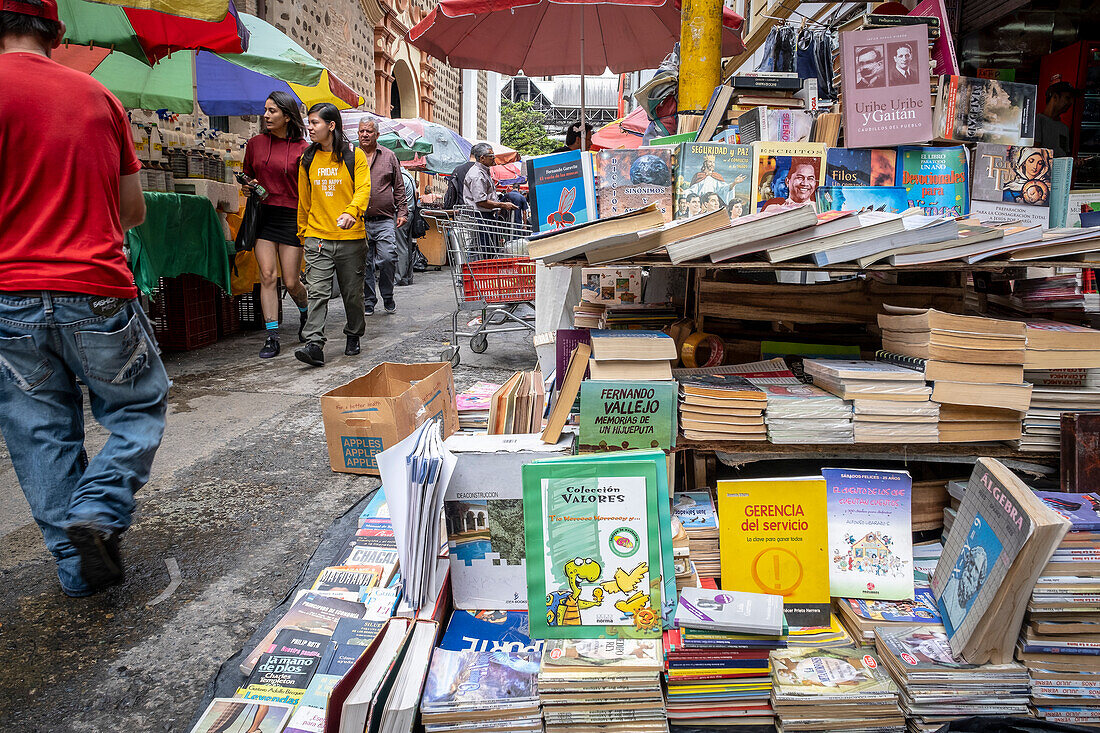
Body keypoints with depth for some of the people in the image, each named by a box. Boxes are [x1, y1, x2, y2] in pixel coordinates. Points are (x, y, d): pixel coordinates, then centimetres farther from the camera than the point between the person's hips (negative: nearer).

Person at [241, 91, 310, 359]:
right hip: (263, 215, 3)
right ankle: (272, 337, 1)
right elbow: (247, 175, 24)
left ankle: (306, 315, 33)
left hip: (291, 217, -3)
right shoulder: (255, 143, 9)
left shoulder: (302, 149, -2)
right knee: (267, 276, -4)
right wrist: (250, 186, 0)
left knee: (291, 282, 0)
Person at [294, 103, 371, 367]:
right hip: (317, 238, 2)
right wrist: (303, 231, 19)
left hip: (351, 238, -2)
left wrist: (351, 212, -29)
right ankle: (314, 345, -14)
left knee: (352, 292, 10)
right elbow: (304, 199, 17)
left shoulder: (355, 156, 0)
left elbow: (363, 189, -11)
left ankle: (353, 336, 30)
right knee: (317, 292, -9)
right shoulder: (308, 159, 10)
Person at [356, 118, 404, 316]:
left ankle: (388, 298, 8)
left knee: (388, 258, -12)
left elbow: (399, 187, 12)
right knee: (364, 263, 2)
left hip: (385, 220, -1)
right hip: (359, 221, 1)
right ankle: (368, 301, 14)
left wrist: (402, 212, 4)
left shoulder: (389, 156, 10)